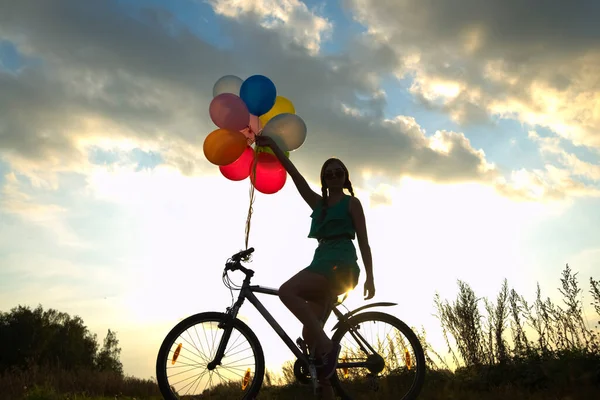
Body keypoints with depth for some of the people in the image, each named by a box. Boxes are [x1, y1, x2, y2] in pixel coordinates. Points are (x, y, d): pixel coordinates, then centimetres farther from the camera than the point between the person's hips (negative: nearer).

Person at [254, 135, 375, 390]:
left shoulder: (351, 202, 7)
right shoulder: (318, 203, 21)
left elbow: (363, 240, 0)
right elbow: (294, 174, 14)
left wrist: (370, 276, -9)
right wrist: (273, 146, 8)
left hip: (341, 265, -7)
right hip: (322, 264, 7)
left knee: (287, 291, -27)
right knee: (309, 334, 0)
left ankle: (327, 347, -22)